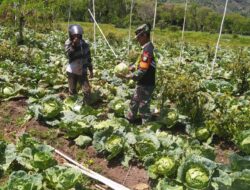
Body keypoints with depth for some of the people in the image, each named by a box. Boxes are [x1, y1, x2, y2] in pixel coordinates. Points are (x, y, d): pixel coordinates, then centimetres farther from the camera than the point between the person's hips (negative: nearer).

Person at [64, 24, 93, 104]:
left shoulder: (84, 44, -1)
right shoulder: (68, 43, -7)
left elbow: (88, 58, 9)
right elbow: (69, 55, -25)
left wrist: (91, 70, 9)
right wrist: (73, 45, -35)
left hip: (82, 72, 1)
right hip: (72, 71, -1)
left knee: (87, 90, -5)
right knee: (72, 91, 10)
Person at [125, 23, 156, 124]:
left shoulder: (147, 49, -24)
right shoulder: (147, 48, 8)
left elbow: (142, 70, -28)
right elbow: (140, 63, 16)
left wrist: (129, 76, -21)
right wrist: (130, 68, 3)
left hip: (146, 85, -10)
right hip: (142, 83, 10)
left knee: (143, 107, 4)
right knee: (134, 102, 25)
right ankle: (129, 120, 43)